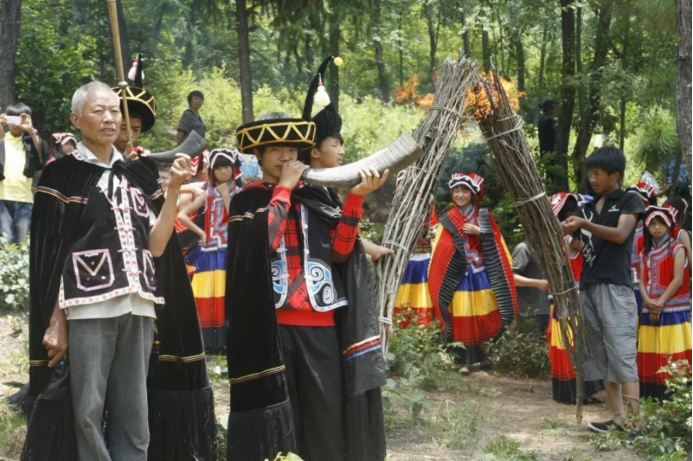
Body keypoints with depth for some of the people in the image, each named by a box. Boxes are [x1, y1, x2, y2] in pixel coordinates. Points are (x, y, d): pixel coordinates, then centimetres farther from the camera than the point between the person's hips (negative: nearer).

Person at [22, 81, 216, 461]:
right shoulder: (62, 174, 1)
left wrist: (173, 189, 0)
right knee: (88, 412, -4)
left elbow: (156, 246, 7)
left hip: (138, 309, 5)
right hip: (88, 309, -4)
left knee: (135, 416, 6)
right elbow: (49, 256, -3)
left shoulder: (136, 175, 15)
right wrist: (56, 322, -8)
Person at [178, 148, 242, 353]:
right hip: (210, 253, 2)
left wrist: (226, 197, -7)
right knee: (207, 299, -2)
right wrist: (200, 233, -1)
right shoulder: (207, 195, 10)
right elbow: (181, 215, 8)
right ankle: (208, 342, 0)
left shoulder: (240, 194, 4)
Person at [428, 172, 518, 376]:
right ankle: (467, 360, 7)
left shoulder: (484, 217, 3)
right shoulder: (447, 220, 2)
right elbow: (441, 252, 3)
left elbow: (496, 246, 0)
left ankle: (477, 356, 21)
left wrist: (480, 233, -13)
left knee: (483, 316, 4)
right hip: (459, 276, -1)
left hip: (481, 275, 1)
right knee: (463, 319, -1)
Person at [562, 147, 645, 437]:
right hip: (588, 287, 6)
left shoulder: (629, 201, 4)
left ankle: (636, 422, -16)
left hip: (615, 287, -6)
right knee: (601, 356, 4)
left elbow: (620, 234, -12)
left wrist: (585, 225, -23)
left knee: (622, 355, -13)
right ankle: (619, 418, 7)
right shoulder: (587, 208, 19)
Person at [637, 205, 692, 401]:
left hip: (673, 310, -6)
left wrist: (661, 302, -14)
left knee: (672, 356, -9)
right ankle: (653, 397, 7)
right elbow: (643, 281, 9)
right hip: (650, 311, 6)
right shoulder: (647, 252, 16)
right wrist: (649, 301, -9)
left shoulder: (677, 248, -2)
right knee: (651, 356, 4)